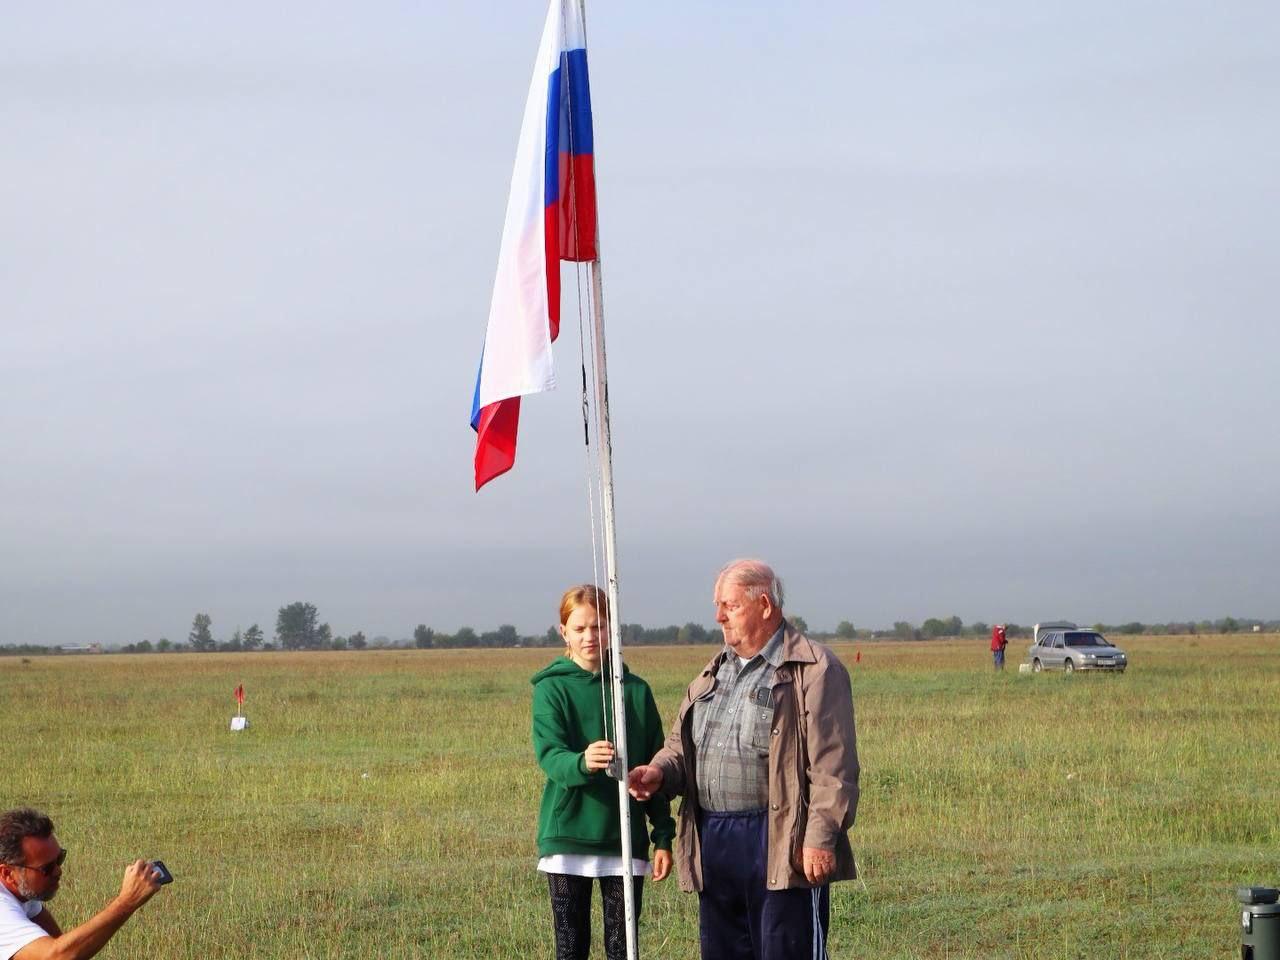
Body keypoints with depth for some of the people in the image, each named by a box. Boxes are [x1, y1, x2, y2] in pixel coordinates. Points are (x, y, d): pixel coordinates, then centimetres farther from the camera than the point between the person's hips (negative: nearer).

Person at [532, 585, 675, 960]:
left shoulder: (636, 690, 6)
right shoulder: (552, 689, -2)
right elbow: (549, 754, -16)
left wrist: (664, 836, 4)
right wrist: (581, 763, -38)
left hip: (625, 837, 2)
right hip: (567, 835, -2)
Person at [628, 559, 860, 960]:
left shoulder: (814, 670, -7)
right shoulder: (715, 672, 18)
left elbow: (832, 767, -12)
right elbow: (682, 744, 23)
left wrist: (821, 838, -18)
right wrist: (660, 772, 1)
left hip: (782, 848, -8)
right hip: (714, 844, 8)